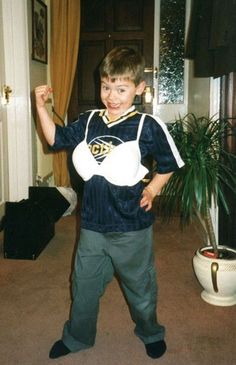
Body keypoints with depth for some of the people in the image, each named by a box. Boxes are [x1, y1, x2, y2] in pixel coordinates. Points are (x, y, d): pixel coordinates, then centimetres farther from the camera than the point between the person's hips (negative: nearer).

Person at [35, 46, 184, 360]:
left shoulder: (148, 126, -12)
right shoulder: (89, 121, 0)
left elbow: (169, 164, -1)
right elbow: (57, 138, 11)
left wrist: (152, 189, -9)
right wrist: (41, 107, 2)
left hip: (132, 227, -3)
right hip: (92, 225, 4)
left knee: (140, 286, 18)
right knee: (84, 286, 19)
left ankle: (150, 333, 46)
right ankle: (77, 337, 43)